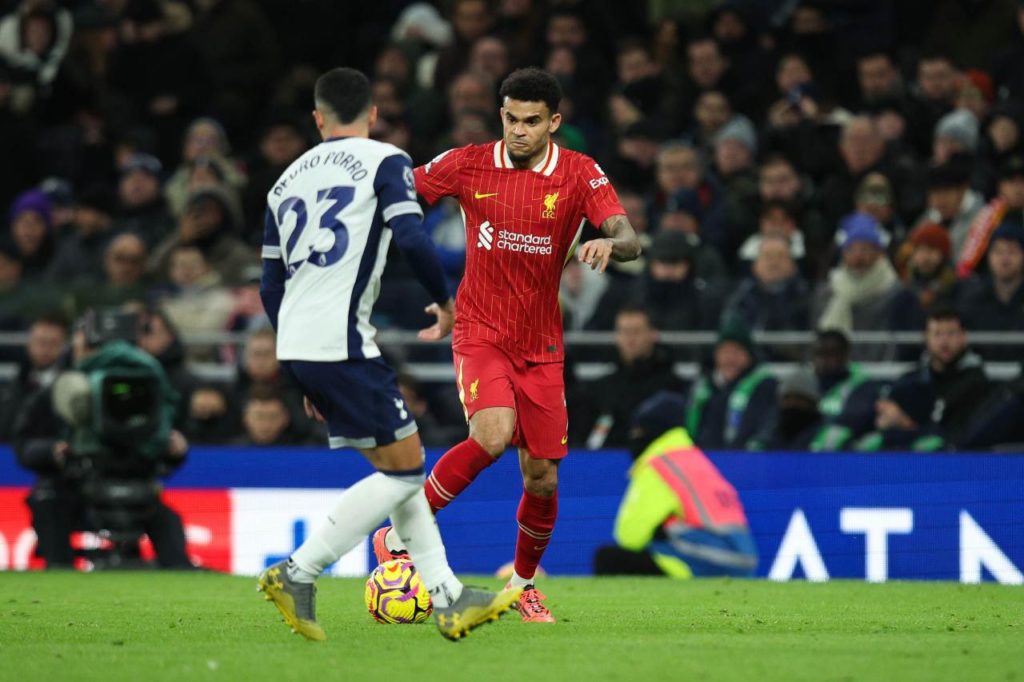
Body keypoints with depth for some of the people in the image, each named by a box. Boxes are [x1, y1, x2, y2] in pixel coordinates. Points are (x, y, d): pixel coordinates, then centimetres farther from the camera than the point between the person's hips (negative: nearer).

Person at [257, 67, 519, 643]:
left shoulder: (288, 180, 20)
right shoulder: (384, 162, 0)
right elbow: (412, 240, -15)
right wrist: (446, 303, 3)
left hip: (296, 343, 8)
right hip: (342, 342, -8)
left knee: (402, 467, 14)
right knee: (405, 469, -1)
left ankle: (449, 599, 12)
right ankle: (297, 574, -7)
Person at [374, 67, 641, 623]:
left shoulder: (579, 174, -5)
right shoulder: (468, 165, -4)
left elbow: (629, 240, -17)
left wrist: (610, 244, -39)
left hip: (541, 346, 2)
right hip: (479, 334, -2)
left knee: (542, 477, 2)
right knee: (493, 435, -28)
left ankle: (524, 582, 29)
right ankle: (399, 537, -15)